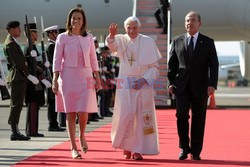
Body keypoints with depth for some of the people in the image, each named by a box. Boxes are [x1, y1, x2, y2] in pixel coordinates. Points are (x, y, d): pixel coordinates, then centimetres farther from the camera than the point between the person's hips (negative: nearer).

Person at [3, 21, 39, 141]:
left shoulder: (12, 42, 20)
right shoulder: (10, 43, -13)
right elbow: (17, 63, -19)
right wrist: (29, 75, -18)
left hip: (19, 78, 10)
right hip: (17, 78, -10)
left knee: (17, 105, 11)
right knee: (16, 105, -8)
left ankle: (15, 131, 14)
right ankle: (15, 133, -7)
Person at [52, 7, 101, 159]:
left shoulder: (88, 38, 7)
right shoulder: (63, 38, 1)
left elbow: (93, 60, 11)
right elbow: (57, 60, 0)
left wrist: (97, 78, 7)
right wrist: (55, 80, -6)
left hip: (85, 78, 1)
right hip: (68, 77, -1)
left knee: (83, 111, -11)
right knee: (70, 113, 1)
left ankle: (82, 136, 20)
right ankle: (74, 148, 9)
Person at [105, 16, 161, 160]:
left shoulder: (148, 42, 2)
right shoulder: (121, 40, 3)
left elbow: (155, 66, 1)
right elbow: (111, 45, -21)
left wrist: (144, 79, -12)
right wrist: (112, 35, -43)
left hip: (144, 83, 0)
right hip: (125, 84, 0)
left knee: (142, 116, -2)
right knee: (125, 114, -7)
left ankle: (138, 150, 5)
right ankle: (126, 146, 13)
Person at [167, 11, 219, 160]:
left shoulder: (208, 42, 4)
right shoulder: (177, 41, 9)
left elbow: (213, 65, -1)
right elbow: (172, 64, 10)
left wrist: (212, 84, -12)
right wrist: (171, 83, 2)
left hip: (200, 87, -1)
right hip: (182, 86, 1)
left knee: (199, 119, 3)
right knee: (181, 115, -11)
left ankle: (196, 151, 11)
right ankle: (184, 148, 3)